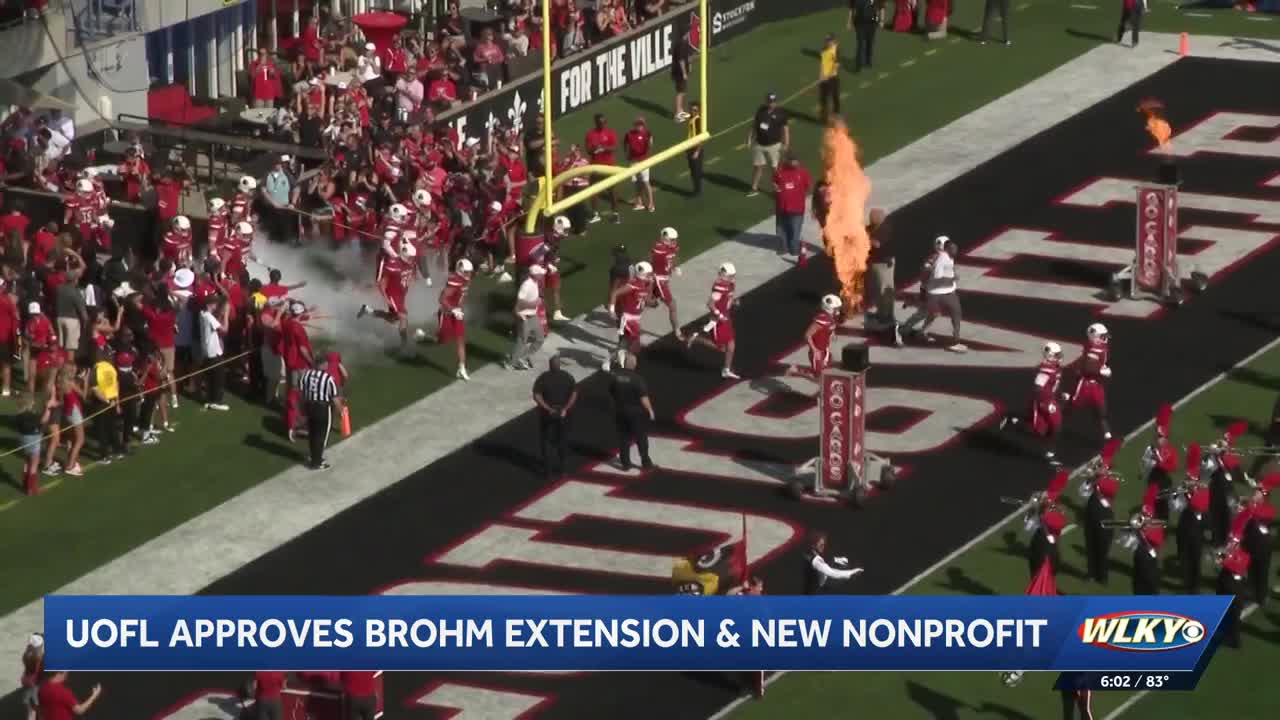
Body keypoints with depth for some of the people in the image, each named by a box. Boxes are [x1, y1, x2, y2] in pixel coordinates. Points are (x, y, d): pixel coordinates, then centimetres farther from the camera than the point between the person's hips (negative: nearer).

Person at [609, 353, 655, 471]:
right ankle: (646, 462, 15)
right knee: (641, 438, 9)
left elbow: (611, 393, 6)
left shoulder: (615, 376, -6)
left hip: (620, 411, 4)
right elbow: (644, 398, -21)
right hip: (636, 412, -4)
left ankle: (625, 463, 16)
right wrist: (650, 410, -9)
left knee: (623, 438, 13)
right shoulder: (637, 378, -21)